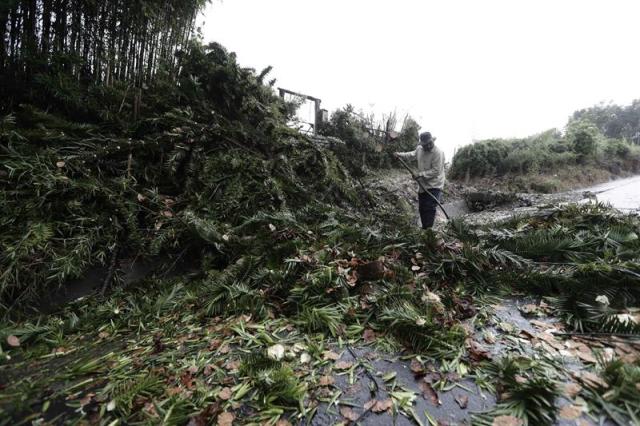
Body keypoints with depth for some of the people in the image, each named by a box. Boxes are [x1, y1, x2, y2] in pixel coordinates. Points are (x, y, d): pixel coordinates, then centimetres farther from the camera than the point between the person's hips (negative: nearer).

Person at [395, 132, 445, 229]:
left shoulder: (438, 153, -19)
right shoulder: (419, 149, 2)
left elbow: (436, 171, -21)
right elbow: (413, 154, 27)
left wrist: (421, 174, -23)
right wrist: (400, 154, 21)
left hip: (434, 186, -7)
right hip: (423, 185, 7)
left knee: (429, 209, -14)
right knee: (422, 209, 14)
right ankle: (424, 228, 28)